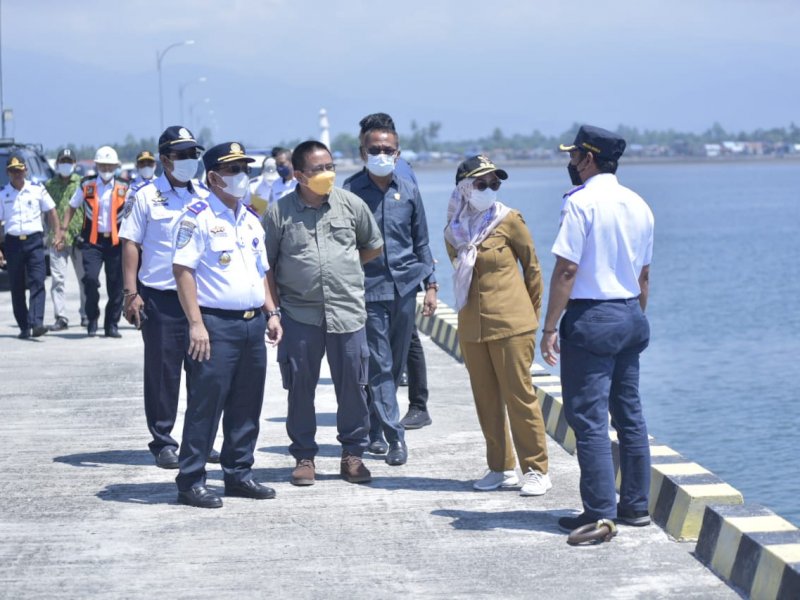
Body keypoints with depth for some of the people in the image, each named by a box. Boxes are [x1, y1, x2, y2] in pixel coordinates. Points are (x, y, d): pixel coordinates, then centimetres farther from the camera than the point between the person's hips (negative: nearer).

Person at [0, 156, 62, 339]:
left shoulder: (37, 189, 4)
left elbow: (51, 212, 11)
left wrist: (57, 234, 3)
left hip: (34, 241, -1)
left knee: (37, 282, -14)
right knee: (16, 287, 4)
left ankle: (36, 323, -22)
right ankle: (24, 327, 13)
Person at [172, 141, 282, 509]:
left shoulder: (251, 220, 17)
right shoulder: (197, 217, -8)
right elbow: (183, 270, -13)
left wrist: (271, 313, 15)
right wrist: (196, 323, -18)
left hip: (253, 324, 8)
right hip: (215, 324, -8)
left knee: (247, 406, 11)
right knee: (205, 405, -6)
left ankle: (239, 474, 22)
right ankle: (191, 482, 0)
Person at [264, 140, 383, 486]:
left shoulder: (351, 204, 4)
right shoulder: (279, 212, -1)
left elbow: (374, 246, 20)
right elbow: (267, 264, 4)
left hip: (347, 312, 1)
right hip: (300, 315, -1)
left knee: (353, 386, 4)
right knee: (300, 388, 4)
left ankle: (353, 454, 17)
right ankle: (304, 456, 16)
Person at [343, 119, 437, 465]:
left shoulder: (408, 191, 9)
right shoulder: (351, 192, -2)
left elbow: (421, 241, 15)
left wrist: (430, 284, 10)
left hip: (405, 287, 4)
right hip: (369, 290, -4)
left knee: (396, 364, 9)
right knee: (379, 366, -5)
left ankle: (372, 428, 24)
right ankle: (395, 437, -5)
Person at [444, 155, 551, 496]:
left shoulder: (509, 221, -5)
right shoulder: (453, 232, 6)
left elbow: (532, 267, 3)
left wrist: (532, 315, 9)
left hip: (511, 326, -5)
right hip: (471, 328, 5)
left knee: (519, 398, -3)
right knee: (486, 401, 9)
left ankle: (536, 470, 4)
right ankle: (501, 469, 20)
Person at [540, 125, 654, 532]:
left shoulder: (581, 201, -12)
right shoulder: (638, 205, 11)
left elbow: (566, 270, -16)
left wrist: (550, 327, -12)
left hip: (590, 319, -8)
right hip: (630, 316, 8)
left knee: (589, 418, -5)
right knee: (629, 415, 14)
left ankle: (599, 513, -6)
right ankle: (636, 506, 19)